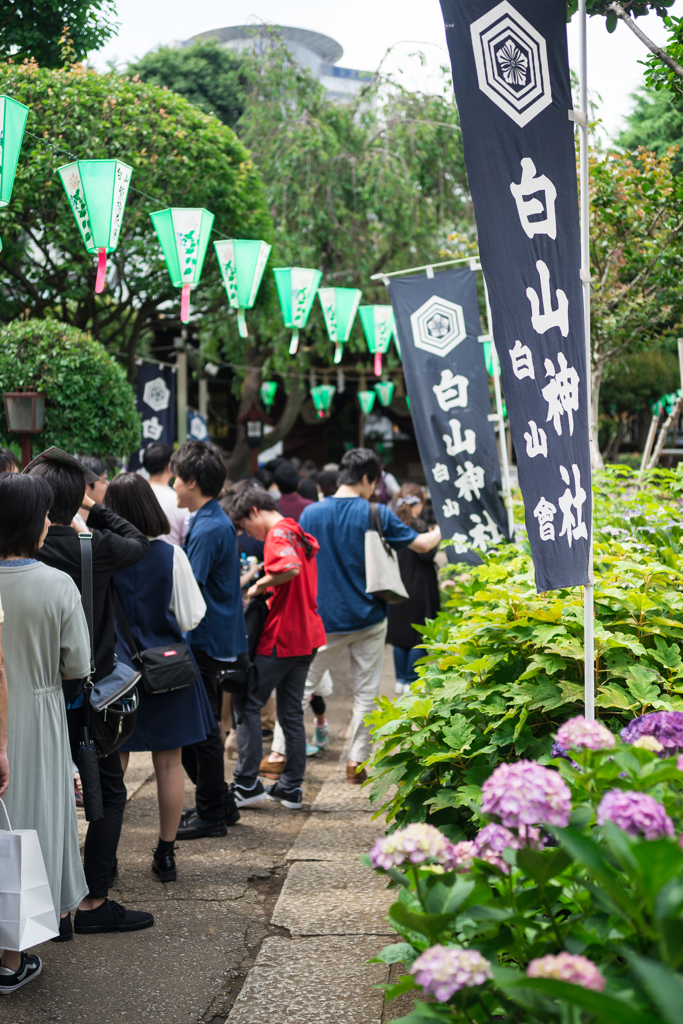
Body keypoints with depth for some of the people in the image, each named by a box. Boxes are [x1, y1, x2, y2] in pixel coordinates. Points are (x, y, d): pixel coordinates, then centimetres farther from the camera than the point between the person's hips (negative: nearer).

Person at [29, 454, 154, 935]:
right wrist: (95, 509, 11)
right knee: (108, 792, 6)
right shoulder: (95, 548, -15)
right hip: (89, 692, -4)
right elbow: (139, 542, 5)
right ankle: (93, 901, 4)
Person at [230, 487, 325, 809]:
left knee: (247, 703, 0)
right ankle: (292, 787, 17)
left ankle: (247, 784, 1)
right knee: (291, 710, 14)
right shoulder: (297, 533, 16)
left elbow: (290, 568, -33)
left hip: (280, 637, -9)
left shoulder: (277, 534, -13)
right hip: (306, 636, 9)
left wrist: (260, 586, -18)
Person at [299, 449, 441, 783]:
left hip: (324, 618, 1)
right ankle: (356, 761, 11)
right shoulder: (377, 515, -8)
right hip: (368, 618, -1)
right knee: (366, 693, 10)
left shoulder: (311, 513, -4)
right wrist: (442, 529, 22)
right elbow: (422, 544, 1)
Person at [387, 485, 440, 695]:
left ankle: (401, 679, 17)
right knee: (418, 636, 4)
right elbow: (425, 554, -18)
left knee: (400, 633, 14)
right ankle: (411, 680, 6)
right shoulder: (418, 525, -15)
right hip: (418, 589, -6)